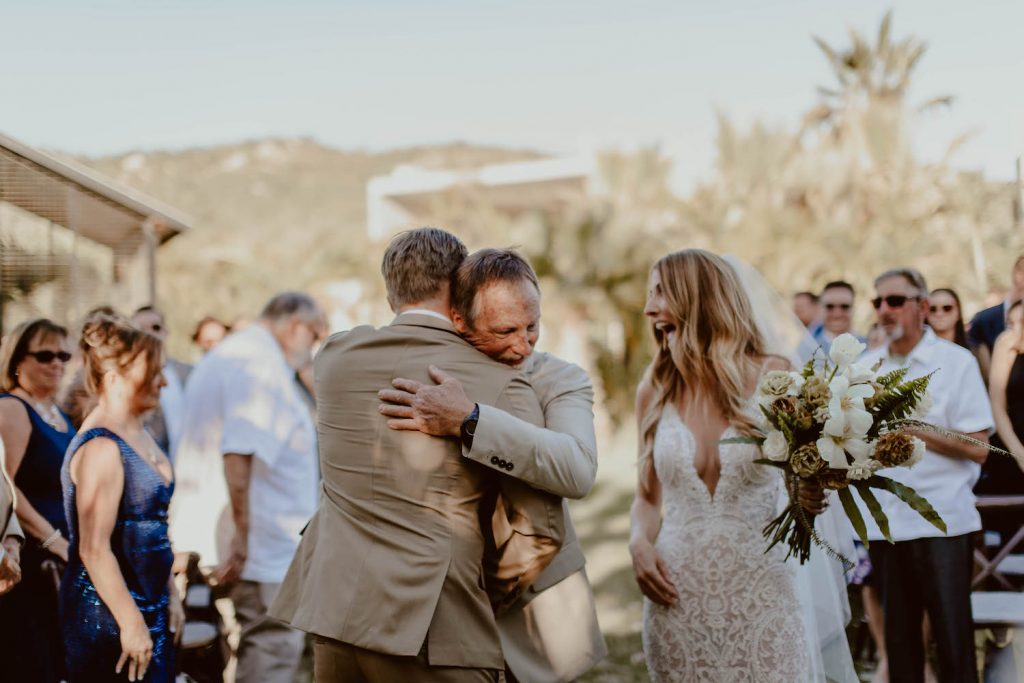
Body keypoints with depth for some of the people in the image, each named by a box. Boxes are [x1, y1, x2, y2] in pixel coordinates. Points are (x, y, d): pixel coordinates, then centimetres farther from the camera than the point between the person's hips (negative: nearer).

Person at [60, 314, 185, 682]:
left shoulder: (140, 435, 12)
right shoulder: (102, 447, -17)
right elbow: (94, 550, -21)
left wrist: (170, 595, 18)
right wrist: (131, 622, -21)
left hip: (150, 606, 9)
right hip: (106, 615, -9)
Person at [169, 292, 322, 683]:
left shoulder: (219, 357, 21)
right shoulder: (263, 364, -12)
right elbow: (240, 453, -24)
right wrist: (242, 539, -24)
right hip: (262, 547, -10)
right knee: (274, 651, -8)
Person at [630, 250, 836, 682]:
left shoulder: (773, 377, -3)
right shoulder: (655, 390, 5)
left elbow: (808, 471, 4)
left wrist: (810, 496, -18)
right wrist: (639, 541, -5)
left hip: (759, 595, -2)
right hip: (678, 601, 2)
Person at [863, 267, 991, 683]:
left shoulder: (955, 361, -4)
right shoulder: (866, 366, 9)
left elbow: (977, 447, -11)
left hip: (942, 522, -4)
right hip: (884, 521, 4)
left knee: (953, 639, -2)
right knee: (899, 638, 12)